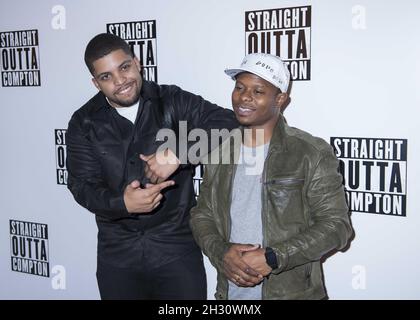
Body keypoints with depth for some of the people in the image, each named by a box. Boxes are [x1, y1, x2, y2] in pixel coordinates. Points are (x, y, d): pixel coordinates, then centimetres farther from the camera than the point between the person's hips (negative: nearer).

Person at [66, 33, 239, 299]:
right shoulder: (84, 124, 1)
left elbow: (227, 124, -16)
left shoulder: (173, 102, -5)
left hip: (178, 249, -2)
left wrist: (176, 154, -27)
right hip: (118, 255, 2)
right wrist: (122, 203, -24)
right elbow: (82, 185, -4)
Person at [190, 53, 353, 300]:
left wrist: (272, 258, -20)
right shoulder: (221, 153, 3)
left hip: (292, 292, -3)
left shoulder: (313, 154, -11)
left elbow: (335, 224, -12)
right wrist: (222, 253, -12)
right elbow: (202, 215, 7)